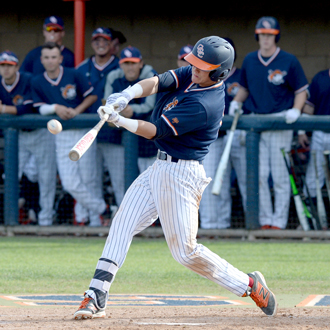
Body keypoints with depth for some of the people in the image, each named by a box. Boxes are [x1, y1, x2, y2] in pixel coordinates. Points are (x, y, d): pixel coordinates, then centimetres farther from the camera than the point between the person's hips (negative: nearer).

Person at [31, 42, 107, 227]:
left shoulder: (74, 75, -3)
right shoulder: (37, 83, 1)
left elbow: (92, 96, 2)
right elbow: (41, 108, 3)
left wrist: (77, 110, -12)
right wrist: (55, 108, -17)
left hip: (84, 133, -2)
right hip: (61, 135, 2)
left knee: (87, 180, 0)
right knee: (70, 184, -9)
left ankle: (95, 219, 14)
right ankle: (100, 208, 7)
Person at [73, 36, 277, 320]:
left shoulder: (204, 104, -24)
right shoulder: (191, 75, 2)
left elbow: (155, 131, -21)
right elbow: (158, 82, -8)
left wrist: (118, 120, -22)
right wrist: (127, 94, -26)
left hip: (181, 175, -9)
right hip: (161, 167, 9)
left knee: (185, 251, -5)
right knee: (122, 225, 0)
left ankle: (249, 285, 11)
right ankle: (96, 298, -2)